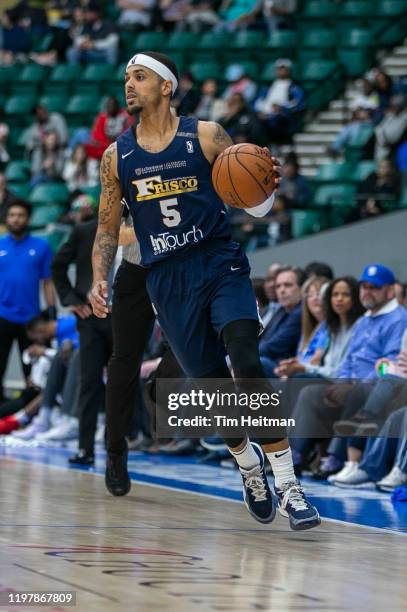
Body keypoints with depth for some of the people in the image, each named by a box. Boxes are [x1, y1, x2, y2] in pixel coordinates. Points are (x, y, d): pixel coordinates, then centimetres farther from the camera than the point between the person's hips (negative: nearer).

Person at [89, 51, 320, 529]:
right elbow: (107, 228, 13)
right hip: (167, 282, 3)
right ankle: (248, 467, 33)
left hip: (220, 266, -3)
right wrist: (99, 281, -2)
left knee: (248, 368, -20)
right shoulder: (117, 157, 7)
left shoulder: (206, 137, -1)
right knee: (209, 385, 5)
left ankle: (288, 486, -19)